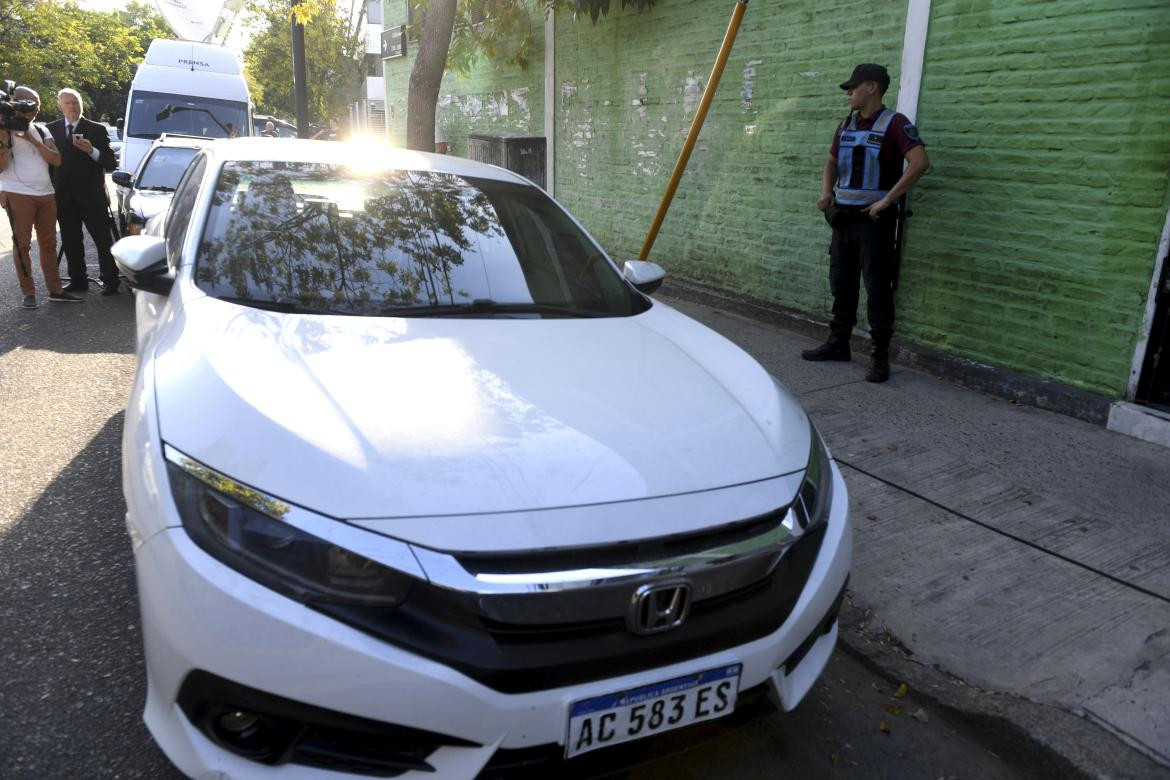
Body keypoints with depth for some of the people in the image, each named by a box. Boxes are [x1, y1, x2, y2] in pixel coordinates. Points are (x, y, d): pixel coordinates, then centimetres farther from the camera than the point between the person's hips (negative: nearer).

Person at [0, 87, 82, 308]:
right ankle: (28, 292, 1)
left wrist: (33, 140, -10)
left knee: (48, 242, 7)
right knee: (22, 244, -2)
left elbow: (57, 160, 0)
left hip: (46, 194, 5)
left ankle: (55, 290, 11)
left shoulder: (41, 130, 13)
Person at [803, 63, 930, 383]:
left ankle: (880, 356, 1)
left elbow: (919, 161, -20)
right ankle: (838, 344, 25)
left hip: (874, 219, -7)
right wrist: (826, 191, 8)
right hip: (843, 217, 7)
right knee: (841, 284, 13)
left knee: (877, 288, -5)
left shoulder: (894, 123, -8)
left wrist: (887, 200, -21)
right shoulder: (846, 126, 14)